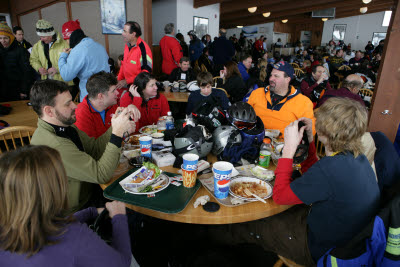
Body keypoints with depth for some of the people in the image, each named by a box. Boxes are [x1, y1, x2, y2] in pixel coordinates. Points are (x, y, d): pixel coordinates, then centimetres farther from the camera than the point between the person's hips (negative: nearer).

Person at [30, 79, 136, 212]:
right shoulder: (54, 145, -32)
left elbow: (94, 148, 0)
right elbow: (101, 175, -29)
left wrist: (116, 127, -16)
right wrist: (117, 133, -30)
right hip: (75, 210, -8)